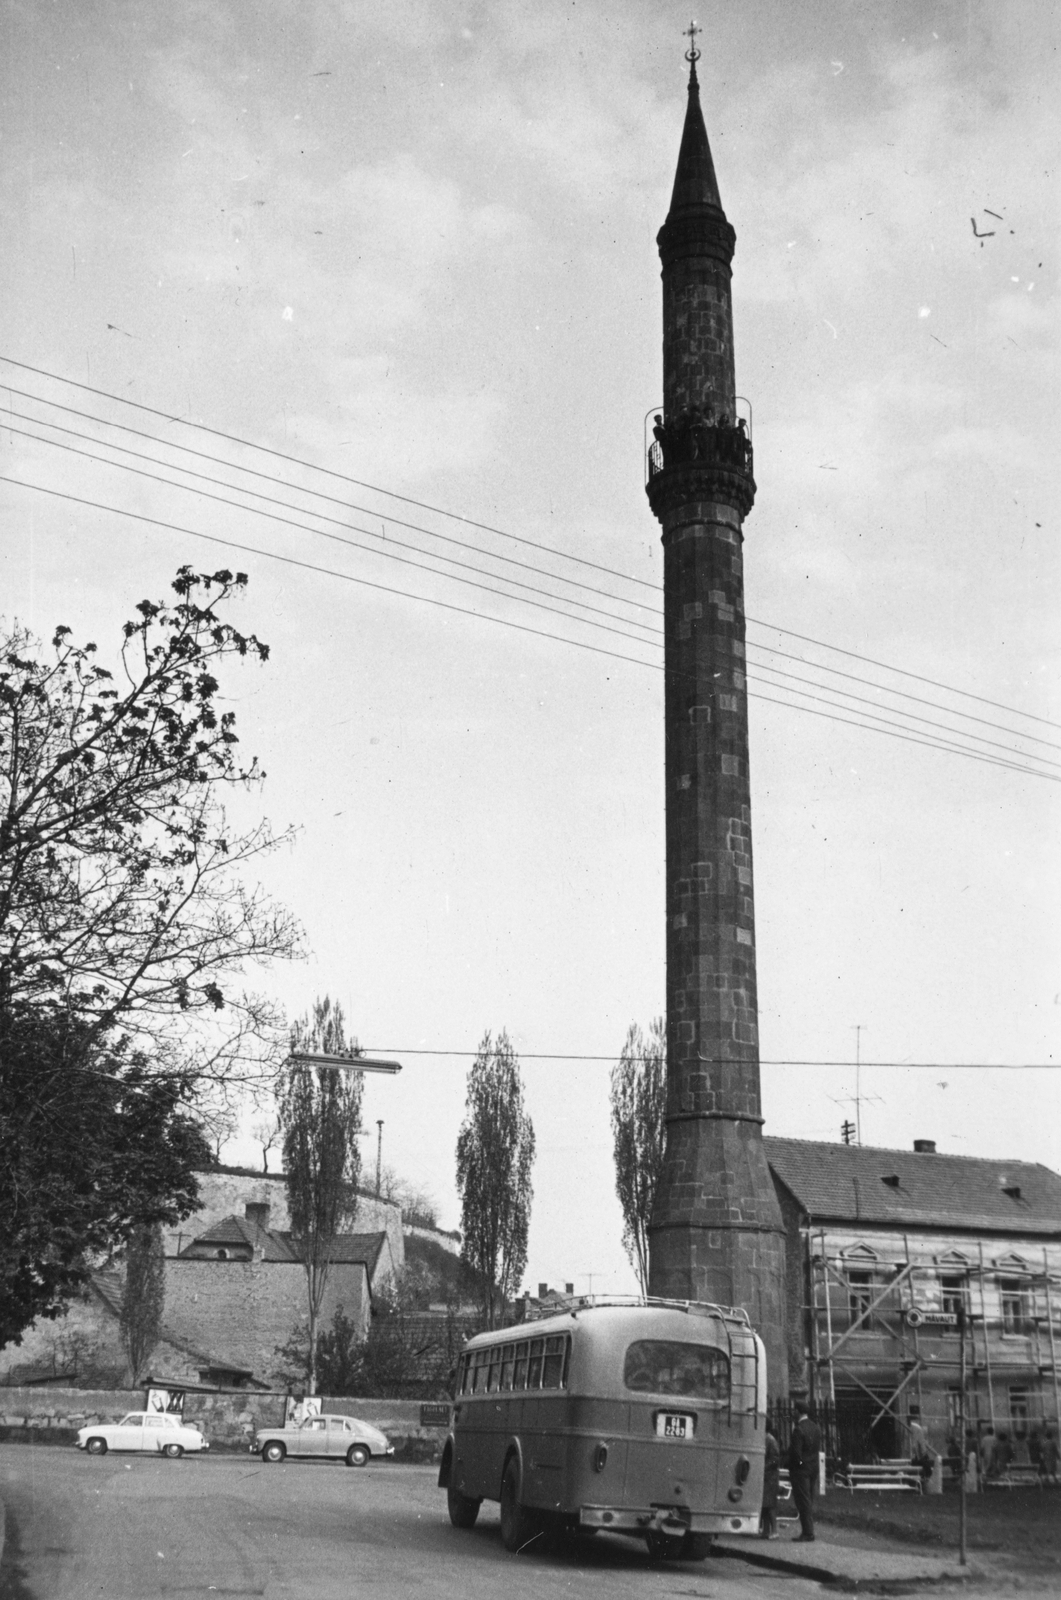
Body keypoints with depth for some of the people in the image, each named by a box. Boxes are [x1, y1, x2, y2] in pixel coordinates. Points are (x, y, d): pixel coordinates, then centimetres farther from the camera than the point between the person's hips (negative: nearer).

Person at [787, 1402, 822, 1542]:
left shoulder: (799, 1429, -18)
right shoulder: (816, 1428, 7)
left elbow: (795, 1452, -20)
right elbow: (818, 1449, 12)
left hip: (801, 1469, -8)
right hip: (814, 1469, 8)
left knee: (804, 1503, -3)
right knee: (809, 1503, 13)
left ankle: (808, 1533, -2)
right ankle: (807, 1532, 18)